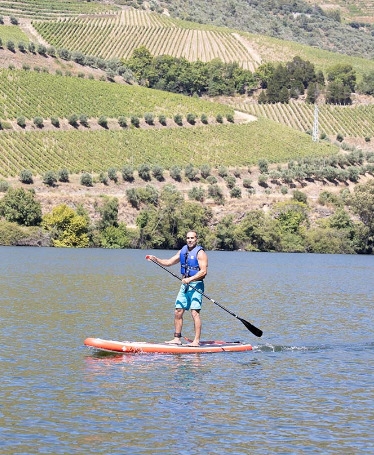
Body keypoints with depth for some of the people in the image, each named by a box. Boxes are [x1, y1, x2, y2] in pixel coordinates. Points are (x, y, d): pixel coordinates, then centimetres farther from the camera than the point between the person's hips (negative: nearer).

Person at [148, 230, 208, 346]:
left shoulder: (200, 253, -9)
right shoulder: (183, 251, 13)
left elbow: (203, 271, -17)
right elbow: (168, 262, 16)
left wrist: (190, 279, -24)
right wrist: (155, 259, 1)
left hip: (196, 285, -8)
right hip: (185, 285, 8)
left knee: (195, 313, -12)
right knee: (178, 312, 6)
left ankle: (196, 341, -10)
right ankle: (177, 338, 13)